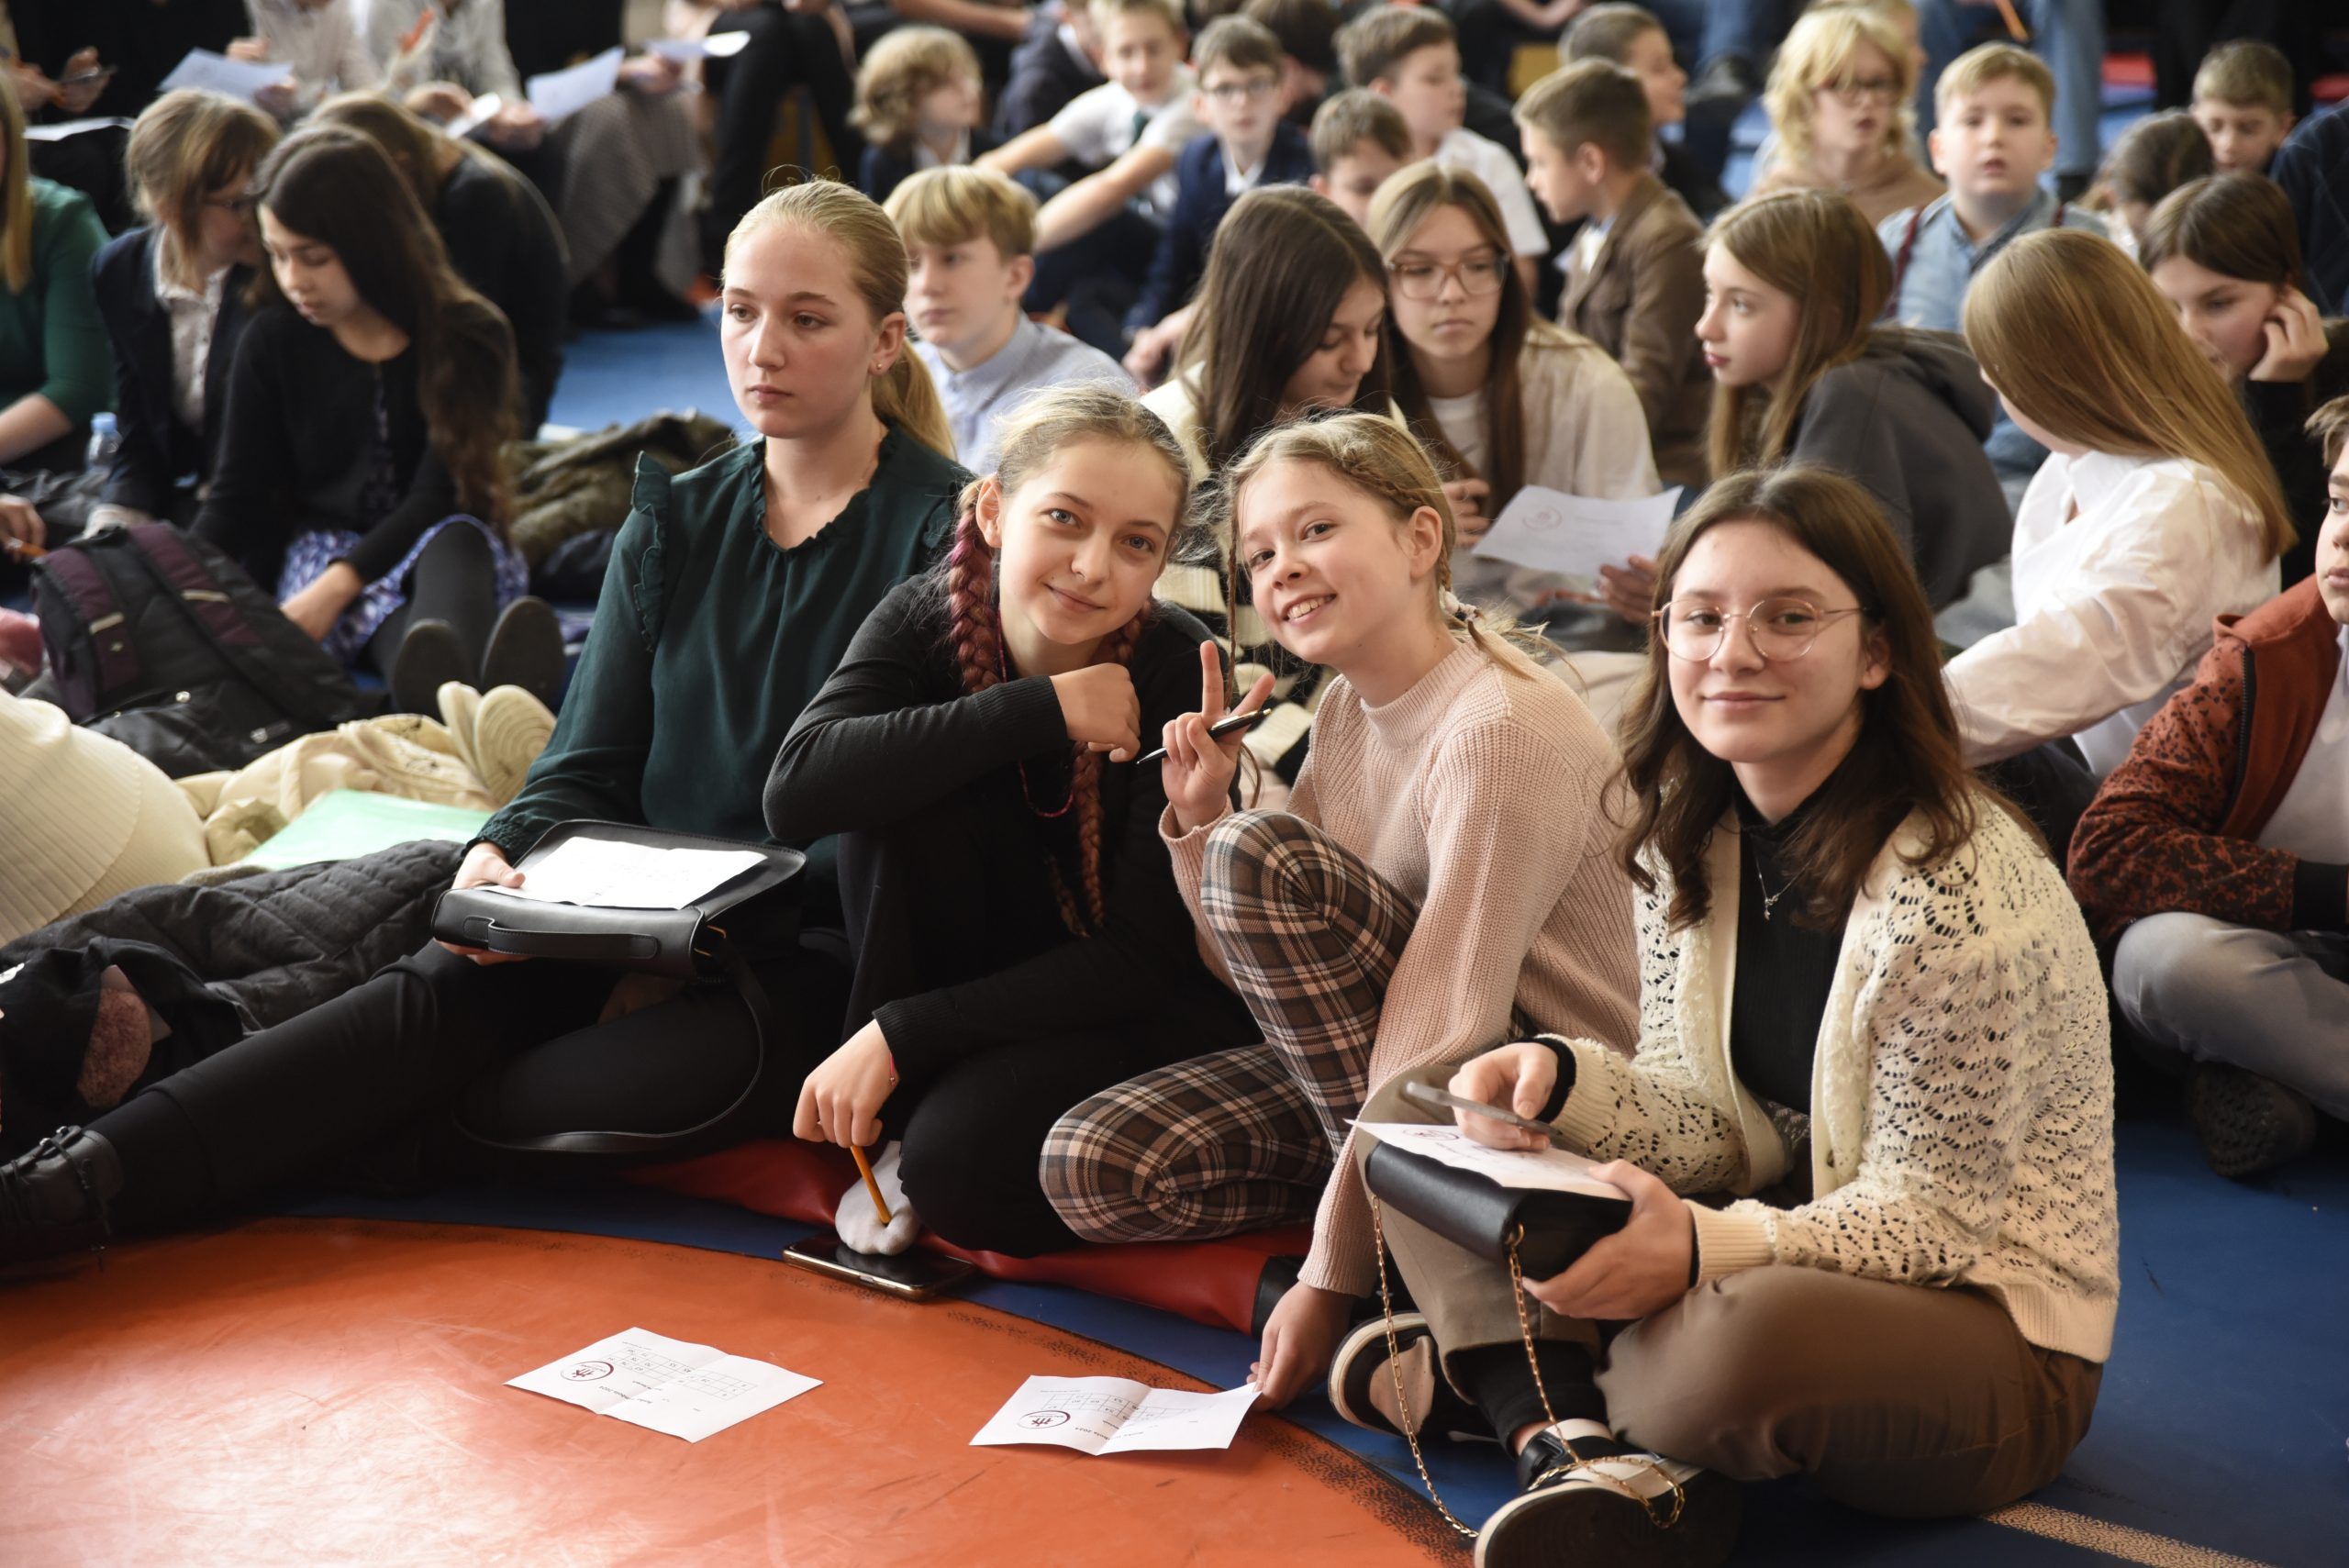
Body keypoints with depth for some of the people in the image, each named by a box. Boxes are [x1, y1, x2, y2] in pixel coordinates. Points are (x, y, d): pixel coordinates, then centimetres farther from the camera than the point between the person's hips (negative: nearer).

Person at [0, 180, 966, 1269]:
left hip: (827, 948, -5)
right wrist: (506, 849, -11)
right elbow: (591, 768, 11)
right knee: (435, 996, -25)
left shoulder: (947, 534, -2)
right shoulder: (676, 523, 15)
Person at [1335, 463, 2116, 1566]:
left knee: (1752, 1334, -42)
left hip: (1994, 1330, -7)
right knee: (1409, 1111, 0)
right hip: (1793, 1244, 8)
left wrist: (1708, 1249, -35)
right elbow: (1718, 1131, 2)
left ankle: (1496, 1374, -10)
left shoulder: (1961, 892, -22)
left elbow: (1931, 1213, -19)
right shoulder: (1691, 841, 1)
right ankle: (1580, 1442, -21)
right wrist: (1562, 1079, -19)